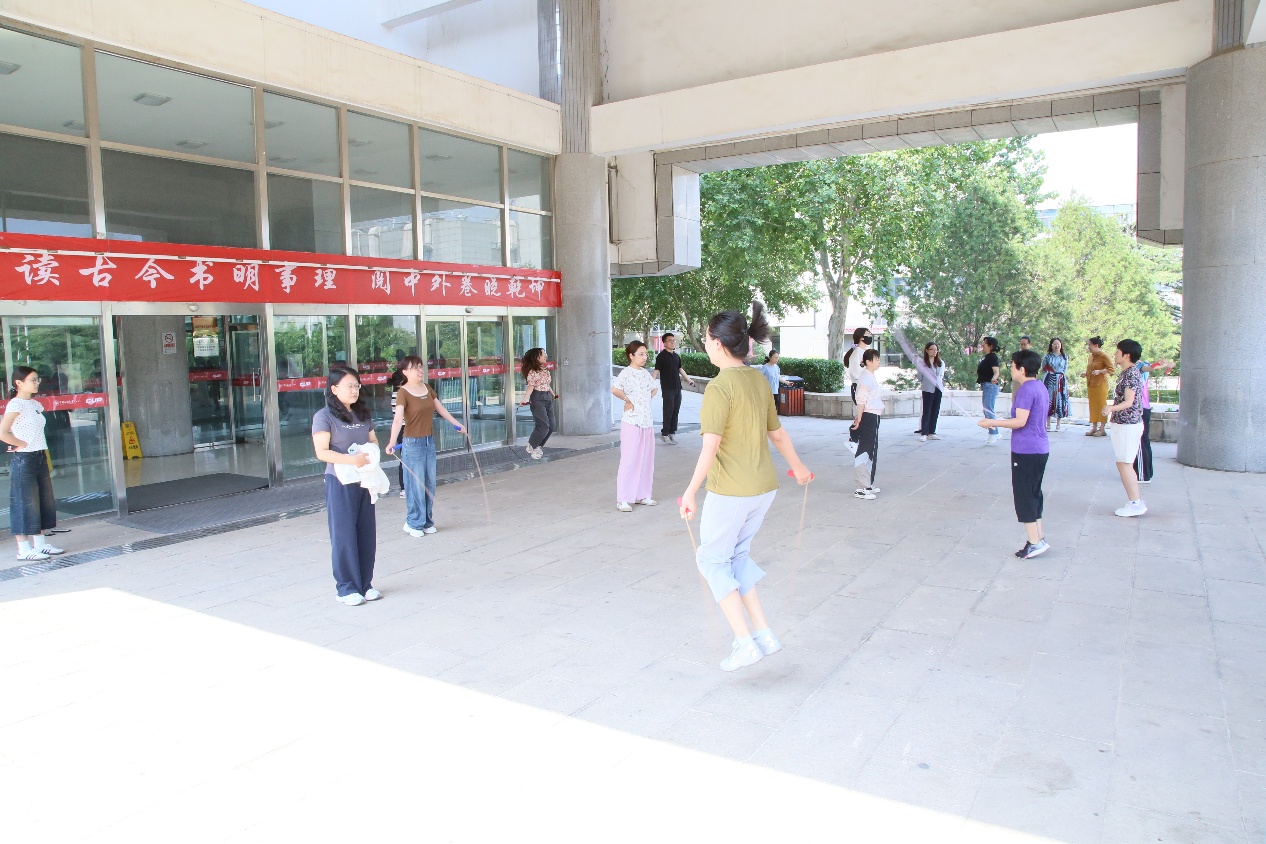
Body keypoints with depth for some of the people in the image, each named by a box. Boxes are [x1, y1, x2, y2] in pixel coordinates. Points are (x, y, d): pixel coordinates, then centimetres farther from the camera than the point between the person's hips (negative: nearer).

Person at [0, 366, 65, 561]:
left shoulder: (36, 404, 12)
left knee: (44, 501, 11)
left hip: (40, 457, 8)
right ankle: (24, 549, 5)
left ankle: (40, 544, 20)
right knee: (25, 503, -2)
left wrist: (42, 451, 5)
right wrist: (21, 444, -11)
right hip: (23, 459, -8)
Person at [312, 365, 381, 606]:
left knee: (367, 534, 9)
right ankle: (347, 588, 11)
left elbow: (373, 440, 19)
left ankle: (365, 584, 20)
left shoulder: (363, 414, 12)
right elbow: (322, 452, -14)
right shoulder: (324, 417, -7)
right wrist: (350, 459, -25)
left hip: (365, 481, 6)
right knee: (344, 535, 1)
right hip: (340, 483, -6)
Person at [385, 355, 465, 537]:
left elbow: (441, 409, 20)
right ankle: (414, 523, 13)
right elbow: (398, 418, -27)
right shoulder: (403, 392, -14)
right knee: (416, 485, -1)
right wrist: (392, 442, -39)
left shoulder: (427, 388, 7)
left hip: (429, 441, 7)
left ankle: (427, 521, 23)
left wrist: (457, 424, 27)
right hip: (412, 443, -7)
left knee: (430, 484, 11)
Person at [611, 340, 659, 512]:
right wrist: (628, 400, -16)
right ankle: (623, 500, -2)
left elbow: (654, 388, 29)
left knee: (646, 459, 12)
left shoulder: (645, 373, 12)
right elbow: (614, 389, -29)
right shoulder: (626, 373, -11)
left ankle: (642, 495, 23)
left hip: (647, 422, 8)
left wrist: (647, 399, 12)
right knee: (629, 460, -6)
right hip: (632, 422, -8)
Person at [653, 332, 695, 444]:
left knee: (676, 411, 9)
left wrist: (689, 380, 31)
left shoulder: (677, 356, 12)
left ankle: (672, 432, 18)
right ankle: (664, 433, 7)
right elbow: (656, 371, -14)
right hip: (667, 388, -6)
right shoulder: (661, 356, -8)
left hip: (677, 388, 6)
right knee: (668, 411, -3)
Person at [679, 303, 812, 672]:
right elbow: (777, 433, 16)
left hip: (730, 491, -8)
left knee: (712, 559, 10)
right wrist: (798, 466, 31)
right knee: (737, 555, 21)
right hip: (764, 487, 8)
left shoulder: (720, 386, -18)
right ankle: (764, 634, 19)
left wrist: (691, 492, -25)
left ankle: (744, 641, 6)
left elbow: (711, 446, -25)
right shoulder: (758, 380, 5)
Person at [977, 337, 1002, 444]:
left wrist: (994, 379, -45)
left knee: (988, 409, -13)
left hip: (990, 385, -11)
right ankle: (995, 433, 19)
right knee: (987, 410, 13)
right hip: (986, 385, 11)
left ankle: (994, 434, -12)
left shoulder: (992, 357, -14)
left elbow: (996, 371, -26)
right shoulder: (986, 357, 14)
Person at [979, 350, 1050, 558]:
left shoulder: (1026, 390, -17)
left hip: (1026, 451, -10)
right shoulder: (1041, 387, 13)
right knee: (1034, 494, 15)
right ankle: (1038, 538, 18)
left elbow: (1020, 421, -23)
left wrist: (992, 423, -17)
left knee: (1023, 495, -3)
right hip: (1041, 449, 10)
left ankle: (1034, 542, -2)